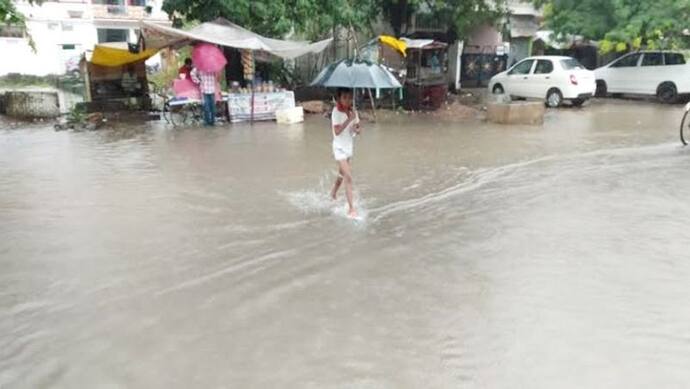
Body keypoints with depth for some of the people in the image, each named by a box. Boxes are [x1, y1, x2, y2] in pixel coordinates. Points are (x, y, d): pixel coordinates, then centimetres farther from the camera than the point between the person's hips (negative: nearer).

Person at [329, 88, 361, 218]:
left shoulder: (353, 112, 0)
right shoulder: (336, 112, -17)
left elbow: (358, 128, 7)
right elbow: (337, 131, -27)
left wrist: (357, 129, -16)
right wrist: (349, 119, -31)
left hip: (349, 146, 7)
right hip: (339, 147, -7)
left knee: (342, 174, 25)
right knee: (348, 177, -16)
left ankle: (334, 193, 52)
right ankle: (351, 208, -14)